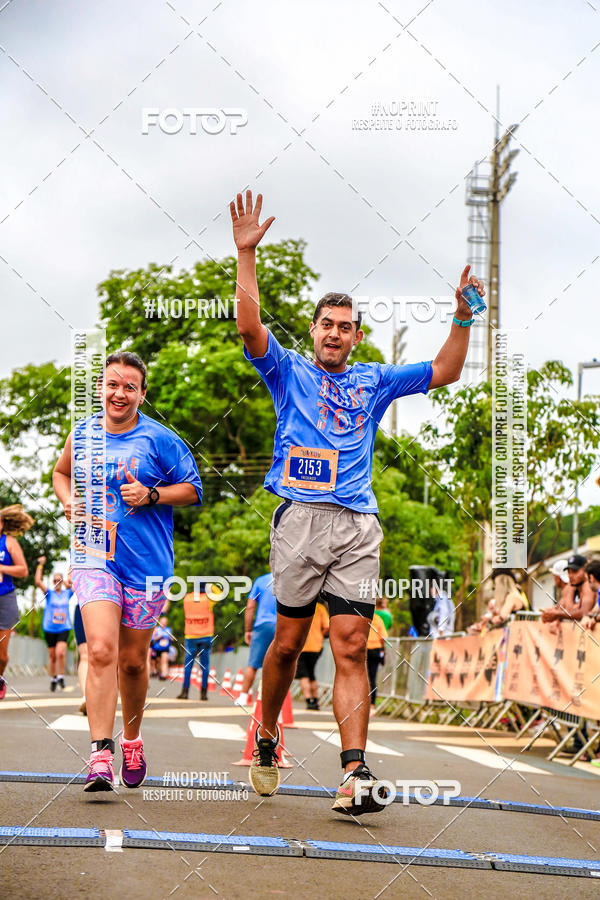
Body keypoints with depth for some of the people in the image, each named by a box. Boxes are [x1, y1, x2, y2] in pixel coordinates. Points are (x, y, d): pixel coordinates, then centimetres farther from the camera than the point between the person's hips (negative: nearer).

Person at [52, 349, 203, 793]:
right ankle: (100, 755, -19)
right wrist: (70, 500, 3)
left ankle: (132, 740, 34)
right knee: (101, 651, -18)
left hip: (146, 564, 0)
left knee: (133, 661, 10)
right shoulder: (82, 433, 5)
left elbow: (193, 490, 2)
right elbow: (62, 473, 24)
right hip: (94, 555, 1)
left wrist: (151, 495, -14)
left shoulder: (160, 439, -4)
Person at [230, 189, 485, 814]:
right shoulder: (289, 371, 13)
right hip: (301, 516, -2)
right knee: (289, 640, 2)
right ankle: (266, 739, 25)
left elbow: (444, 373, 19)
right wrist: (246, 255, -10)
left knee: (351, 647, -7)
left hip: (359, 525, 2)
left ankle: (355, 773, -15)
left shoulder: (374, 381, 22)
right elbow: (249, 327, -3)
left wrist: (463, 317, 7)